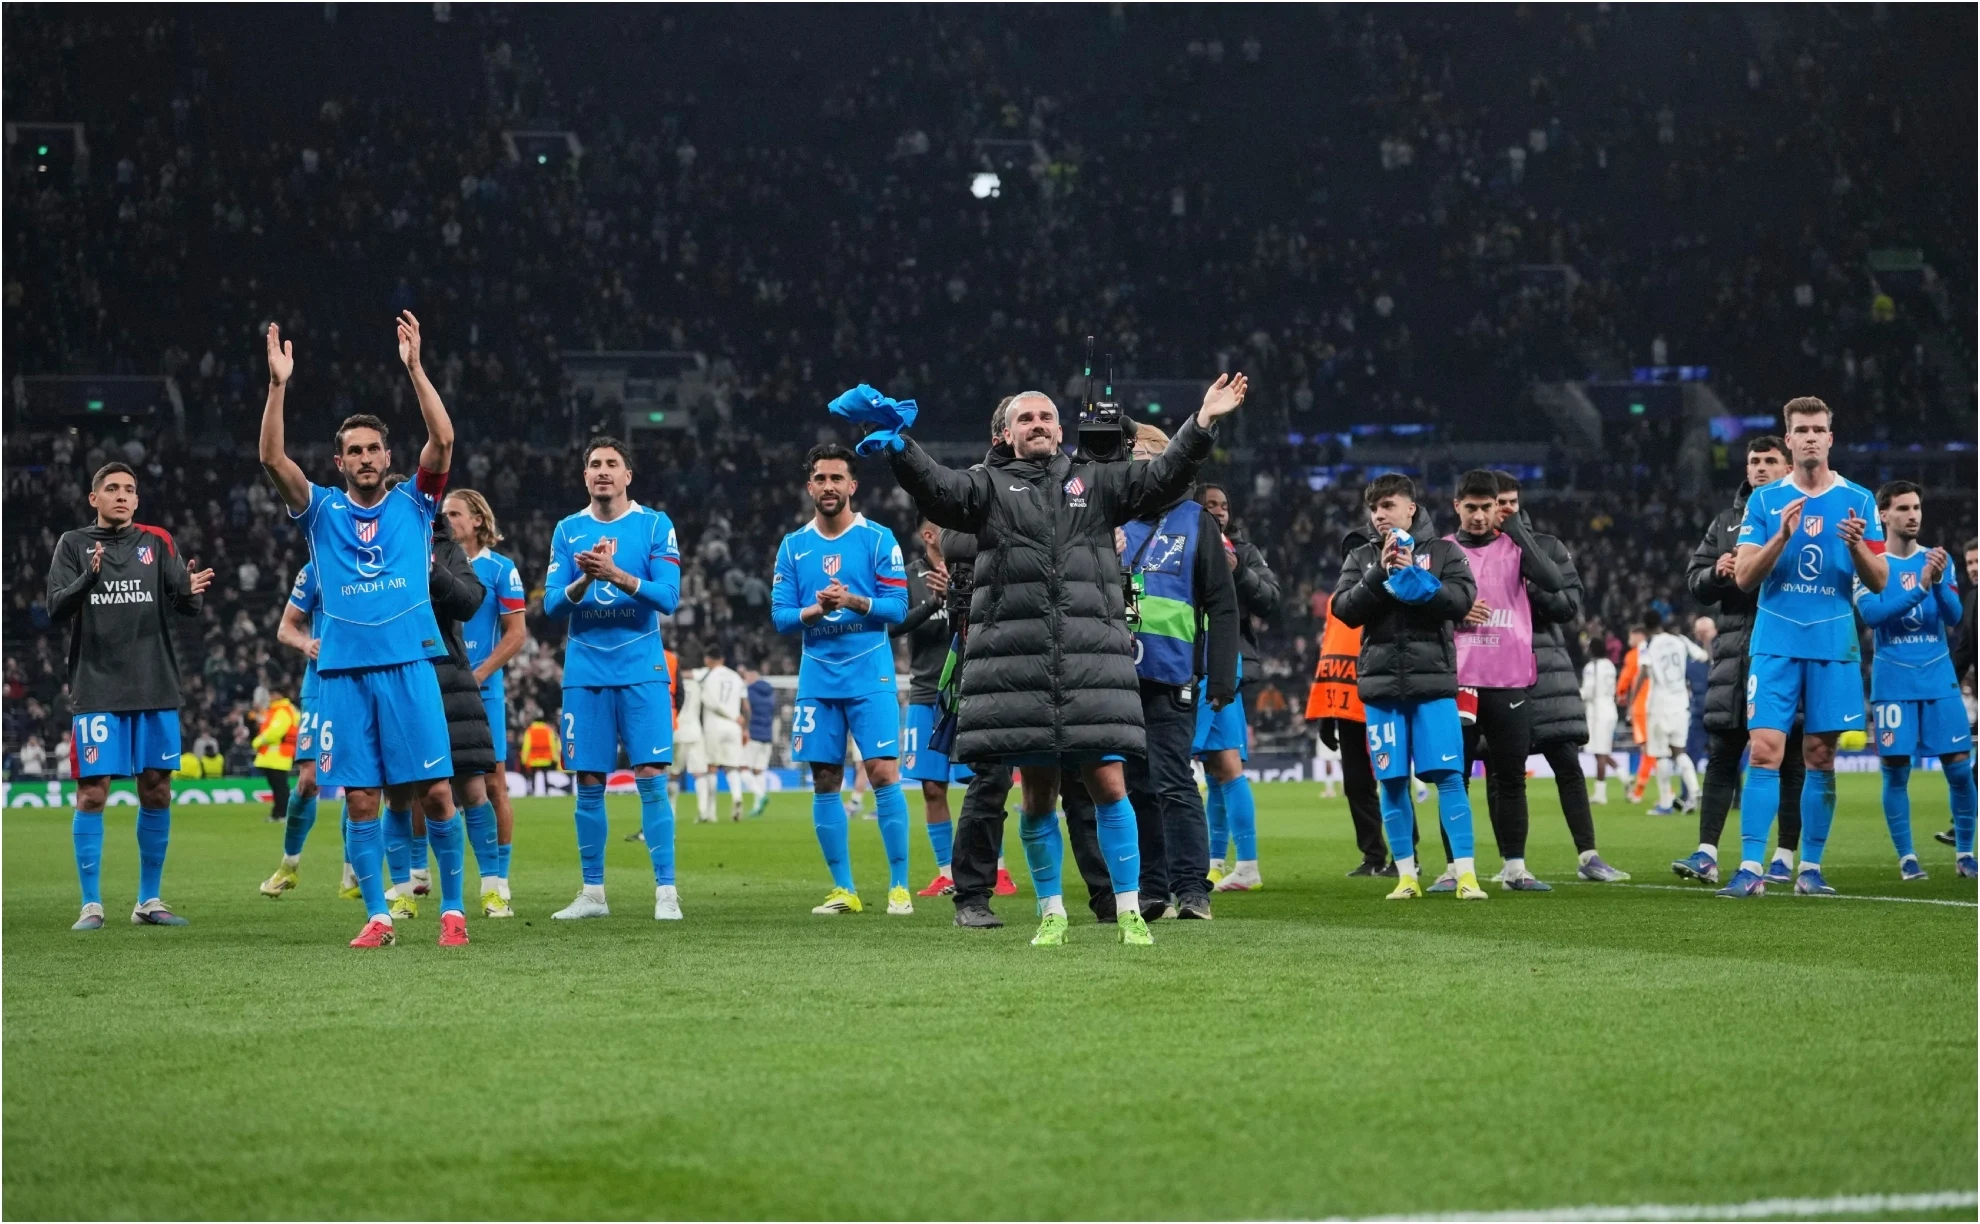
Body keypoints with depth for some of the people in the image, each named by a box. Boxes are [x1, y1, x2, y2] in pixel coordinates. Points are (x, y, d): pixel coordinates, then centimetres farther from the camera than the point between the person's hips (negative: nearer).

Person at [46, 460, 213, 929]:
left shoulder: (157, 542, 9)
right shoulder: (73, 545, 5)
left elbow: (185, 605, 3)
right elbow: (56, 609, -5)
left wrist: (191, 591, -21)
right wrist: (89, 578, -23)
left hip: (155, 688, 2)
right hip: (96, 689, -2)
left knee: (156, 790, 4)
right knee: (92, 791, -6)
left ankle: (149, 901, 14)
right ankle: (92, 904, 0)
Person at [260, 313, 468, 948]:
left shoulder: (413, 503, 9)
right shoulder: (322, 511, 10)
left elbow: (443, 441, -6)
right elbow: (273, 459, -3)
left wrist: (415, 367, -12)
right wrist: (279, 386, -13)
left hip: (409, 665, -1)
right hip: (343, 671, 1)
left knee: (436, 792, -4)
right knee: (360, 799, 0)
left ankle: (453, 907, 6)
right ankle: (377, 917, 7)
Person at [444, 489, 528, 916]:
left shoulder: (500, 569, 1)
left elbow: (516, 634, -2)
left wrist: (477, 675, -11)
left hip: (481, 690, -3)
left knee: (491, 784, -5)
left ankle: (496, 885, 0)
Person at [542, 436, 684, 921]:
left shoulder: (655, 526, 1)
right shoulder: (568, 531, 9)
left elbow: (668, 597, -8)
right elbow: (552, 605, 3)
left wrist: (617, 575, -21)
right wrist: (585, 580, -17)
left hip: (642, 671, -2)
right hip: (585, 673, 3)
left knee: (651, 779, -8)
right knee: (589, 784, 4)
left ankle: (666, 891, -5)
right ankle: (592, 893, 12)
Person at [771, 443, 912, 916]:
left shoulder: (877, 539, 0)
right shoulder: (793, 546, 9)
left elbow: (897, 607, -5)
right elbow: (780, 615, 5)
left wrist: (853, 601, -21)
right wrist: (813, 611, -14)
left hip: (870, 675, -4)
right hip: (817, 677, 4)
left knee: (883, 773, -11)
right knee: (824, 781, 4)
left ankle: (899, 886, -5)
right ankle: (844, 889, 12)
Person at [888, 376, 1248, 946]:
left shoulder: (1096, 482, 15)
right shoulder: (990, 486, 11)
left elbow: (1161, 477, 5)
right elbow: (939, 490, -6)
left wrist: (1202, 425, -8)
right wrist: (898, 447, -23)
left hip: (1092, 661, 0)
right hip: (1016, 665, 0)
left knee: (1108, 783, -6)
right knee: (1038, 792, 5)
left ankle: (1129, 910, 2)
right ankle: (1051, 912, 17)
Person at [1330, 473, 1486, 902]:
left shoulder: (1443, 552, 6)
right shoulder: (1361, 557, 12)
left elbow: (1462, 600, -7)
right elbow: (1344, 610, 0)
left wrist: (1415, 579, -16)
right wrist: (1379, 574, -12)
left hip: (1433, 680, -2)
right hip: (1381, 682, 2)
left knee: (1449, 776, -7)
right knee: (1392, 781, 3)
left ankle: (1465, 874, -7)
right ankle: (1406, 876, 10)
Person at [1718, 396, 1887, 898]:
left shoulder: (1858, 500, 6)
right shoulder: (1764, 500, 6)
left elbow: (1879, 581, 5)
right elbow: (1744, 577, -1)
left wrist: (1857, 545, -15)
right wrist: (1782, 536, -17)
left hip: (1834, 644, 1)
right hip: (1776, 643, -1)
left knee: (1820, 756, 3)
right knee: (1764, 750, -10)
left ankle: (1810, 867, 10)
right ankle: (1750, 867, -13)